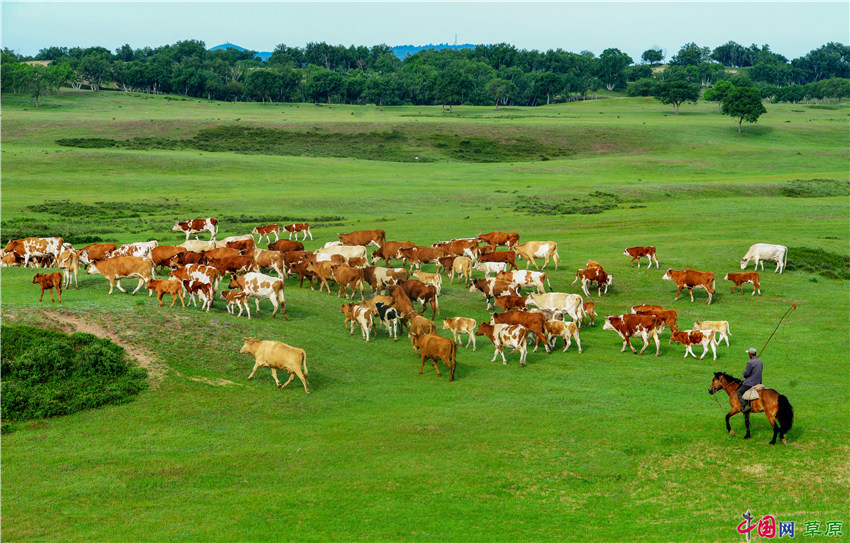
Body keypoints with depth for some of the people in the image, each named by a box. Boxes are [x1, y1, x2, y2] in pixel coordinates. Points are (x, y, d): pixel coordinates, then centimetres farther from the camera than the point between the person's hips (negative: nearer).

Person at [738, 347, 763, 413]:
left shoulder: (750, 363, -21)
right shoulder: (760, 361, 6)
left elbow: (746, 374, -19)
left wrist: (744, 374, 5)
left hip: (751, 383, -9)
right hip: (759, 382, 9)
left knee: (739, 392, 0)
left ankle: (745, 406, -14)